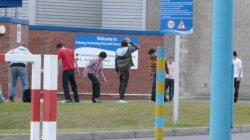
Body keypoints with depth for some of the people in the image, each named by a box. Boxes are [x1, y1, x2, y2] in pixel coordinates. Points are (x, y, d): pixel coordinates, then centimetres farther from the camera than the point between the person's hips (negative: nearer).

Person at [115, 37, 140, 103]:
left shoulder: (118, 51, 4)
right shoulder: (128, 50, -8)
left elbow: (116, 60, 9)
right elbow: (137, 47, 3)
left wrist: (116, 69, 18)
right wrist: (130, 42, 11)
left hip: (120, 69, 5)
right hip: (126, 69, -5)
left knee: (121, 83, 14)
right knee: (124, 83, -7)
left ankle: (120, 98, 14)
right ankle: (121, 98, -16)